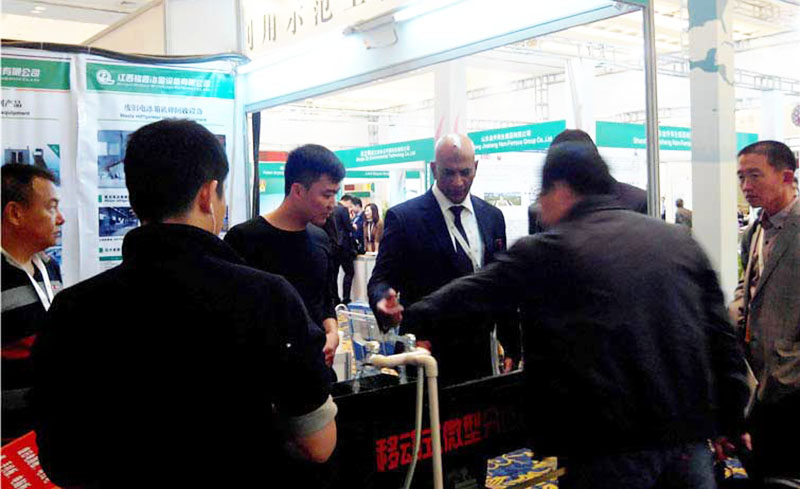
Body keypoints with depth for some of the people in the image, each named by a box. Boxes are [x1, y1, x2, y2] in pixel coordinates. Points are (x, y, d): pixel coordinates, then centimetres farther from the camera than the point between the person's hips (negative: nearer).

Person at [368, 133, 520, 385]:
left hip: (480, 355, 4)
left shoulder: (492, 216, 8)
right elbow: (381, 279, -6)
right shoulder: (403, 217, -7)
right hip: (428, 354, -4)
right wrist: (384, 299, -29)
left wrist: (512, 347, 10)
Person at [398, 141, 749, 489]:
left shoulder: (546, 252, -7)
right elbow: (722, 339, 9)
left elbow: (469, 298, 0)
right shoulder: (680, 242, 8)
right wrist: (731, 423, 16)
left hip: (611, 449, -5)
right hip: (690, 437, 5)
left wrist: (408, 317, 16)